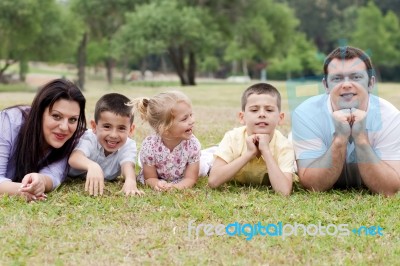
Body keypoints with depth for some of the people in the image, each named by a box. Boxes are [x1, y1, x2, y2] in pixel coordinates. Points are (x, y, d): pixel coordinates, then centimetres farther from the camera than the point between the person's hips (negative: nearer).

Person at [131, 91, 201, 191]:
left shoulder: (193, 144, -32)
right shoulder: (149, 146, -35)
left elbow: (190, 178, -26)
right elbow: (150, 178, -22)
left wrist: (175, 187, -50)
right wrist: (157, 184, -48)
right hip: (160, 181, 0)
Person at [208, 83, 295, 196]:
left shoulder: (284, 146, -35)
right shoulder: (233, 138, -34)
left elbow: (284, 191, -48)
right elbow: (213, 181, -43)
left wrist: (266, 151, -47)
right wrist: (249, 154, -45)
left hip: (267, 190, 0)